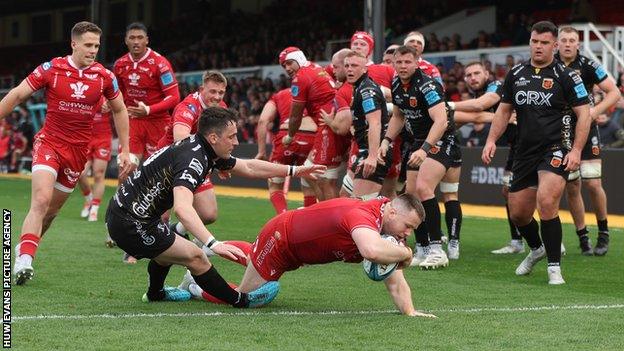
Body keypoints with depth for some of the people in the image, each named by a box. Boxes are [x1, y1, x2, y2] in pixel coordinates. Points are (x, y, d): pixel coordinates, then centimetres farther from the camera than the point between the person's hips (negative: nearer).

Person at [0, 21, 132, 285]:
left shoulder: (104, 76, -2)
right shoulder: (51, 68, -9)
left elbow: (119, 110, 11)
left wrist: (124, 151, 9)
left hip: (78, 151, 3)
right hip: (49, 142, -3)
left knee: (52, 209, 10)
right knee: (41, 199, -22)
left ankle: (25, 246, 32)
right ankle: (24, 259, -26)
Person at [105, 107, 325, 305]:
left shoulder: (202, 149, 5)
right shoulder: (192, 159, -25)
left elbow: (248, 167, 18)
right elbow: (182, 208, -42)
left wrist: (294, 171, 19)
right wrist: (213, 244, -51)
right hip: (130, 223, -10)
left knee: (167, 246, 35)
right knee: (194, 256, -8)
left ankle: (155, 293, 55)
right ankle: (240, 301, 3)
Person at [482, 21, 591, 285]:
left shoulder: (565, 75, -4)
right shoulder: (516, 74, 10)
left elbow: (583, 113, -5)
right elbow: (504, 110, 19)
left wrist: (576, 150, -14)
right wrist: (491, 140, 6)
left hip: (556, 149, -5)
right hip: (525, 152, 6)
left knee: (546, 202, -25)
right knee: (518, 213, 9)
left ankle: (554, 266, -12)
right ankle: (537, 248, 41)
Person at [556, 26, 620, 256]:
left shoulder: (587, 66, -6)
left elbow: (614, 93, -4)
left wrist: (596, 110, -18)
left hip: (586, 131, -2)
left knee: (593, 184, -8)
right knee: (572, 187, 3)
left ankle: (603, 232, 12)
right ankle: (583, 237, 14)